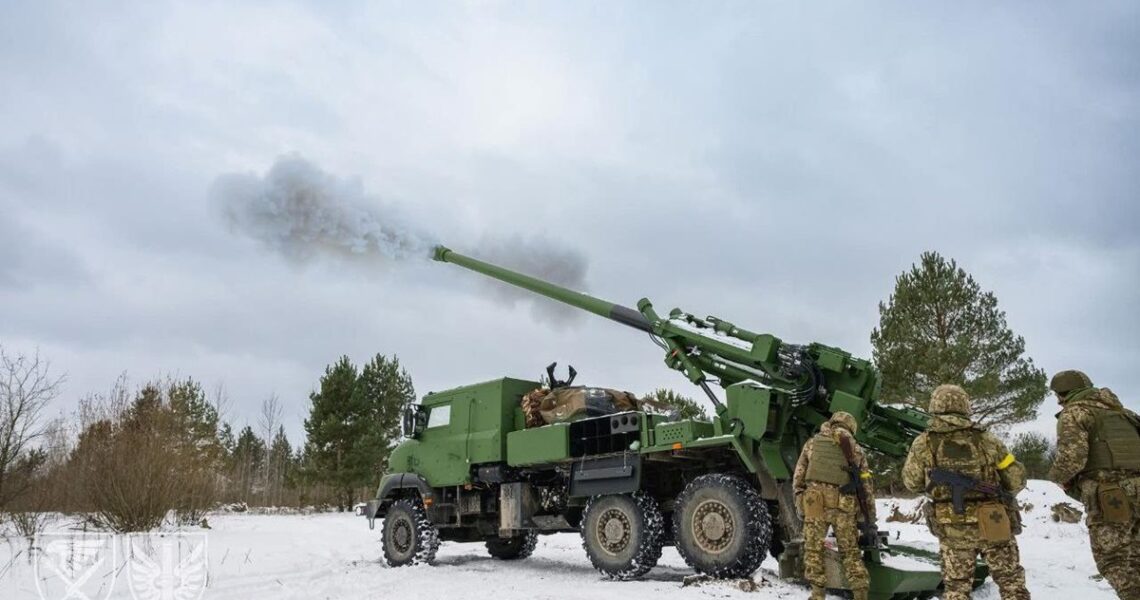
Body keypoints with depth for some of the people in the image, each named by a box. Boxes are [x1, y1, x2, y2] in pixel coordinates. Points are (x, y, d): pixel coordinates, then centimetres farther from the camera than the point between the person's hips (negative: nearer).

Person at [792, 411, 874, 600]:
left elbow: (798, 476, 11)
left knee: (813, 548, 6)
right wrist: (871, 517, 22)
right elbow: (866, 485, 17)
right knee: (850, 550, 13)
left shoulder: (813, 443, 15)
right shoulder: (855, 448, 17)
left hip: (815, 501, -1)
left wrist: (799, 504, 17)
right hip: (844, 504, 2)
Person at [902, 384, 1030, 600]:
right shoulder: (986, 440, -3)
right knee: (1011, 581, 17)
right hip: (994, 524, 0)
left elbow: (912, 483, 4)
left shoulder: (923, 443, -5)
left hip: (952, 528, 0)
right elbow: (1016, 479, 3)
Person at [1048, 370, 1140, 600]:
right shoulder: (1119, 410, 23)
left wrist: (1057, 476, 5)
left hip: (1109, 495, -7)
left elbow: (1072, 456, -14)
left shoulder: (1074, 412, -1)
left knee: (1114, 561, -1)